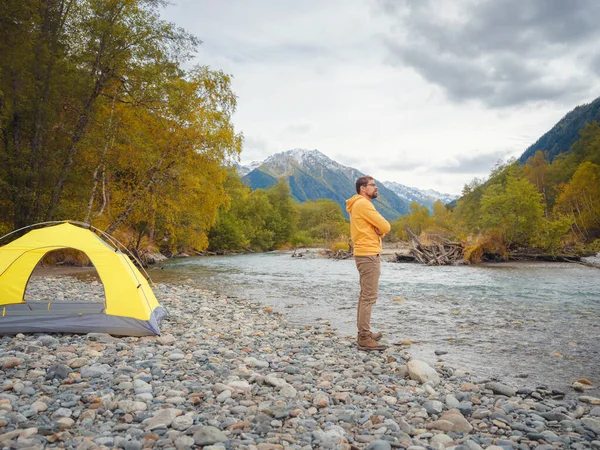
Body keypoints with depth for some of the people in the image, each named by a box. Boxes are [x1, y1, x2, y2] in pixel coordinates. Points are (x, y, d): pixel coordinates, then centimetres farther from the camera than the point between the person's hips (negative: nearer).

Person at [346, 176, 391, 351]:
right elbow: (386, 226, -16)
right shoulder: (363, 204, -14)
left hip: (366, 254, 11)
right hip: (369, 255, -11)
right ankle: (364, 339, -7)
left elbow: (380, 228, 15)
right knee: (369, 296, -9)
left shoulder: (360, 205, 19)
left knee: (365, 295, 15)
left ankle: (363, 333, 23)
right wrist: (380, 228, 5)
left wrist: (379, 230, -7)